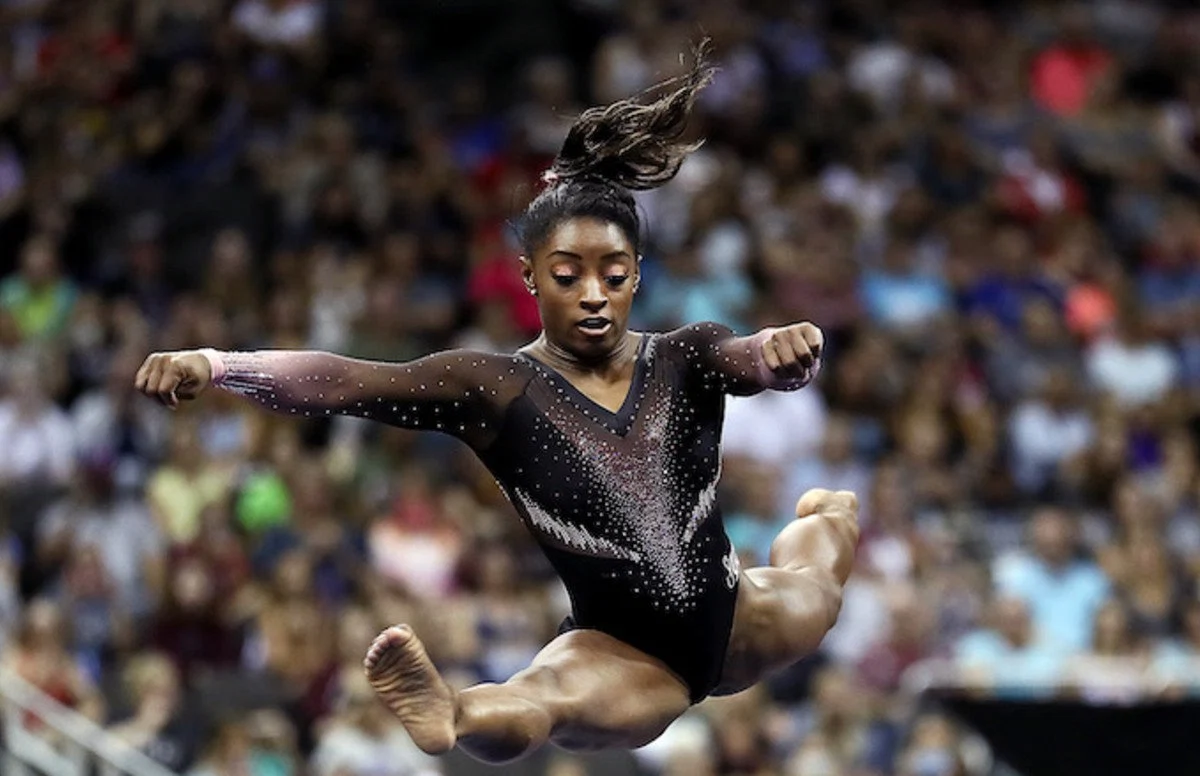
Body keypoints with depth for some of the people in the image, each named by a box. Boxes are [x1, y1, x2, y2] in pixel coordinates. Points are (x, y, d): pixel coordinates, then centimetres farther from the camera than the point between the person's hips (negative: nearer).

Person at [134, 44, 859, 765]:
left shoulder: (687, 359, -3)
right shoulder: (499, 388, -10)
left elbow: (762, 359, -24)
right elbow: (344, 381, -22)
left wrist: (789, 348, -50)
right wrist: (210, 365, -39)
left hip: (734, 621, 6)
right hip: (622, 650, -6)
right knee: (546, 695, -41)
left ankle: (826, 520, 68)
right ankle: (451, 717, -76)